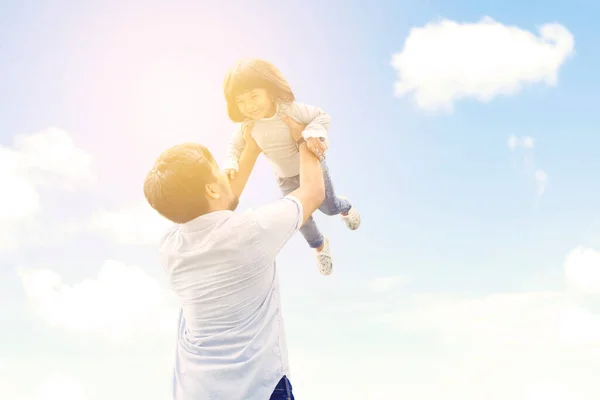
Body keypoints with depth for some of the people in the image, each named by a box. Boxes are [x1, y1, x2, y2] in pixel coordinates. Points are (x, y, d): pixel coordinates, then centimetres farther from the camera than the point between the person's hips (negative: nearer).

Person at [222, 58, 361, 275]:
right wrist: (230, 164, -23)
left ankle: (344, 206, 57)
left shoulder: (290, 109, -33)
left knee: (329, 208, 16)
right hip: (286, 178, 3)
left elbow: (322, 116, -26)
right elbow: (235, 147, -5)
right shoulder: (246, 126, -22)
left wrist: (313, 133, -44)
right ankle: (319, 246, 41)